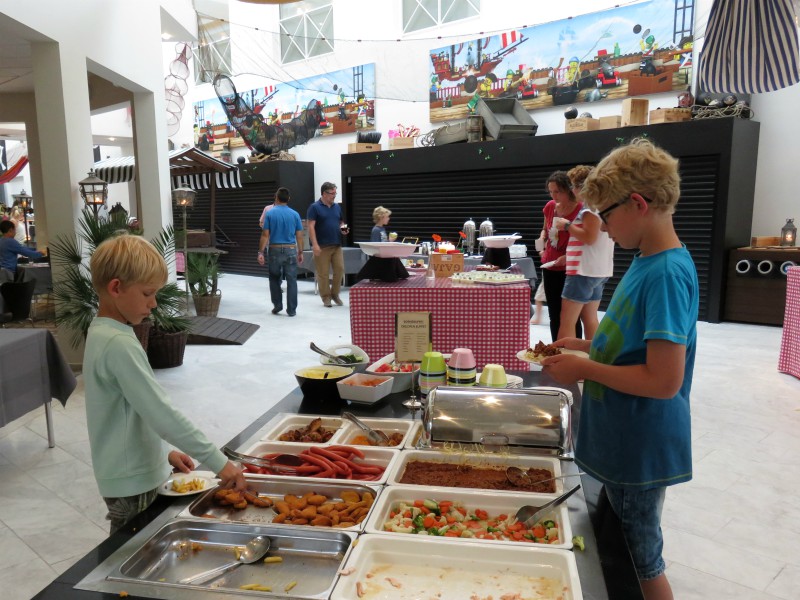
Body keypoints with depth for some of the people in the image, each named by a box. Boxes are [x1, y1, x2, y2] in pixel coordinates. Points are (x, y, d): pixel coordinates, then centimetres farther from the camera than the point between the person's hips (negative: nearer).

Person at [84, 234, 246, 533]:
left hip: (131, 474, 9)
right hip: (132, 481, -9)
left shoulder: (102, 333, 5)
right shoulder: (119, 344, -25)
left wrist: (164, 452, 11)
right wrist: (219, 462, -24)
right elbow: (162, 414, -28)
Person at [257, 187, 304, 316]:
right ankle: (291, 310, 3)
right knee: (291, 280, 3)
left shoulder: (270, 213, -3)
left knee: (275, 279, 17)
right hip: (291, 250, 0)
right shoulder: (295, 214, 2)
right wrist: (300, 252, 10)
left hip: (275, 249, 0)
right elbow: (299, 235, 2)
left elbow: (265, 235, -5)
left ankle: (277, 305, 17)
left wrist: (261, 252, -2)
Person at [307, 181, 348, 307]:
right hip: (322, 246, -5)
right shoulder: (315, 207, -4)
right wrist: (315, 244, -17)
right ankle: (326, 297, 13)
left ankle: (335, 294, 18)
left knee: (340, 269, 1)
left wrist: (343, 229, 0)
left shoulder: (337, 207, 13)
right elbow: (311, 226, -10)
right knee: (323, 273, 1)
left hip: (337, 245, 5)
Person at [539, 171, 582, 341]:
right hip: (549, 266, 6)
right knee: (554, 315, 13)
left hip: (569, 269, -6)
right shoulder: (550, 207, 4)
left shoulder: (580, 209, -15)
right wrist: (542, 239, 1)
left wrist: (568, 256, -25)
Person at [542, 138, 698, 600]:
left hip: (640, 452, -9)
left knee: (640, 562, 13)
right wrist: (583, 346, 4)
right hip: (624, 441, 9)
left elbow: (664, 380, -28)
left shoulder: (666, 273, -25)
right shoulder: (649, 261, 4)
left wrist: (585, 369, -18)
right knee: (620, 555, 25)